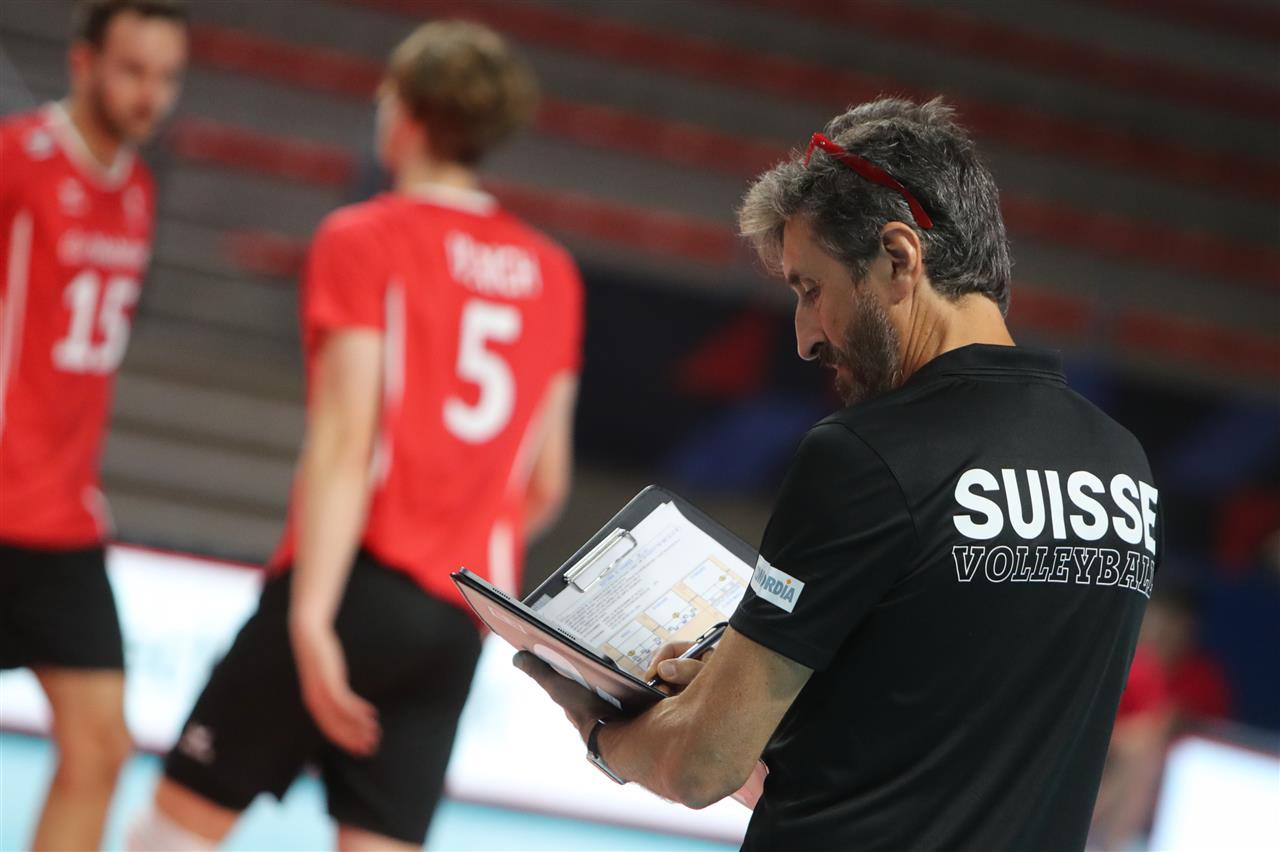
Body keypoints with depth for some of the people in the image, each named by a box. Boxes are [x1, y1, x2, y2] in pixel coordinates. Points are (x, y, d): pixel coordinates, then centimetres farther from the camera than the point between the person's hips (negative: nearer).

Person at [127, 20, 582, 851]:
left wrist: (311, 616, -20)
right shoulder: (553, 273, 13)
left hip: (358, 588, -5)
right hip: (461, 623, 5)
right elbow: (547, 483, 16)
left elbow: (345, 439, -14)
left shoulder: (364, 239, -4)